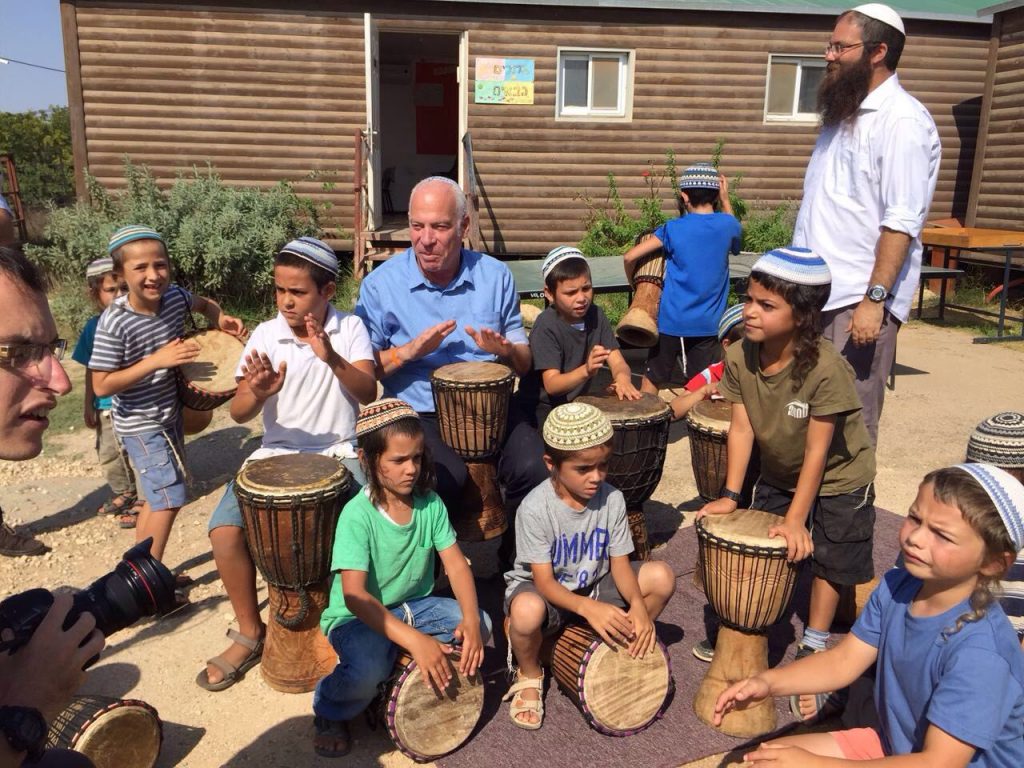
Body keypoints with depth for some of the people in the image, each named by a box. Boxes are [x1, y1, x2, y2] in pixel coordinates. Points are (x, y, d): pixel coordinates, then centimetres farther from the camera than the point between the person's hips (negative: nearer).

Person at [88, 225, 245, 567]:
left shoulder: (174, 296, -9)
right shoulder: (114, 322, -25)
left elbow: (204, 304, 16)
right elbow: (101, 386, -23)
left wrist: (221, 319, -6)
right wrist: (156, 360, -31)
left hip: (170, 414, 7)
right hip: (141, 425, -7)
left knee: (158, 497, 18)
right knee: (169, 499, -7)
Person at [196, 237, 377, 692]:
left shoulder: (350, 328, -2)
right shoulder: (265, 335, -2)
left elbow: (369, 394, -15)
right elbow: (239, 413, -7)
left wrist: (332, 359, -33)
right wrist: (259, 392, -30)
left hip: (339, 454, -1)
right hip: (277, 455, 2)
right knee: (224, 531, -18)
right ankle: (250, 633, 7)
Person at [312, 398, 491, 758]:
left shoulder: (430, 503, -6)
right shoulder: (357, 515, -22)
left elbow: (456, 564, -7)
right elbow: (354, 594, -29)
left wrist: (470, 618, -26)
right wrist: (414, 639, -40)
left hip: (415, 606, 5)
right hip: (358, 617, -5)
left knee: (481, 626, -17)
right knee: (367, 671, -35)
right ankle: (331, 713, 3)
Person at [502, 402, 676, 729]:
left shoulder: (612, 499, -12)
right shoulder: (535, 509, -25)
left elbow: (620, 563, -8)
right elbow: (544, 580, -24)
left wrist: (637, 604, -29)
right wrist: (588, 608, -43)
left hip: (594, 584, 4)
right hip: (545, 590, -4)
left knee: (661, 576, -19)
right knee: (527, 610, -41)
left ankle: (627, 651, 9)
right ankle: (529, 675, -4)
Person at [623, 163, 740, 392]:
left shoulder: (673, 228, -7)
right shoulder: (727, 225, -2)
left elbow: (630, 257, -11)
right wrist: (725, 200, 19)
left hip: (671, 321, -1)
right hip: (707, 325, 1)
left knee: (651, 381, 15)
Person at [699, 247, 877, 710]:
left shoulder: (825, 369, -35)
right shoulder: (739, 358, -21)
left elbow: (817, 450, -29)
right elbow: (741, 428, -15)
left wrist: (795, 518, -24)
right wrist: (730, 495, -16)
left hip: (839, 480, -4)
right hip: (779, 473, 5)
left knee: (831, 564, 9)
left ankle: (814, 646, 30)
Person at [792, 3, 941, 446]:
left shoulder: (902, 121, -11)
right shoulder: (842, 113, 16)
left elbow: (902, 222, -18)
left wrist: (875, 298, -23)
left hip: (858, 301, -8)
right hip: (816, 293, 8)